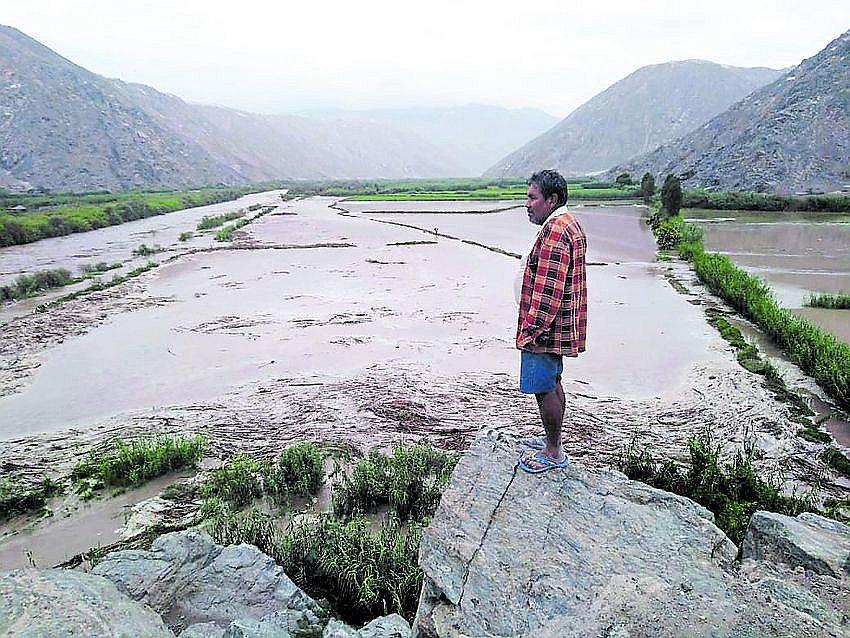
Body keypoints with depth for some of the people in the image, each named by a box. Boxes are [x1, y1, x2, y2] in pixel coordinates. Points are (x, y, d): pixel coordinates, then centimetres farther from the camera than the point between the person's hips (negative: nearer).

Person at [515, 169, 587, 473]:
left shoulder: (555, 231, -21)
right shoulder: (569, 223, 14)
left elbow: (548, 288, -26)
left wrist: (532, 329, -22)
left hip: (546, 328, -11)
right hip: (560, 326, 11)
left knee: (544, 388, 0)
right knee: (552, 384, 20)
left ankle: (553, 454, 13)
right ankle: (553, 439, 35)